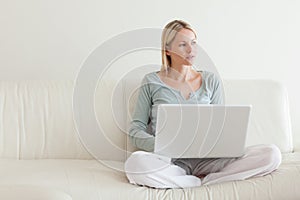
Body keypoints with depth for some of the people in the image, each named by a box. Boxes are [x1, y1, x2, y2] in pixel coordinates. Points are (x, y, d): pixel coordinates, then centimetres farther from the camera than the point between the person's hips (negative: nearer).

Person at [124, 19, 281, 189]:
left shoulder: (211, 81, 16)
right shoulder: (152, 82, 8)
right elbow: (136, 130, 5)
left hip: (206, 160, 3)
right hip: (170, 160, -2)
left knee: (272, 154, -20)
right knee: (135, 163, -39)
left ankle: (198, 181, -20)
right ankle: (202, 182, -20)